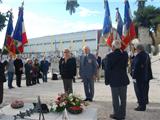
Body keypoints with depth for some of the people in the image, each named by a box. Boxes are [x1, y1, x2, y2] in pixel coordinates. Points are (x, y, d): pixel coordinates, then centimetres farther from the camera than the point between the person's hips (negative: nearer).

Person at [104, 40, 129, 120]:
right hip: (124, 80, 4)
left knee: (115, 98, 7)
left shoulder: (110, 56, -13)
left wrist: (107, 80, 0)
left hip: (114, 80, -4)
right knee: (123, 98, 13)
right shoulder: (125, 54, -2)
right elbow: (125, 65, 11)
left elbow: (107, 69, -10)